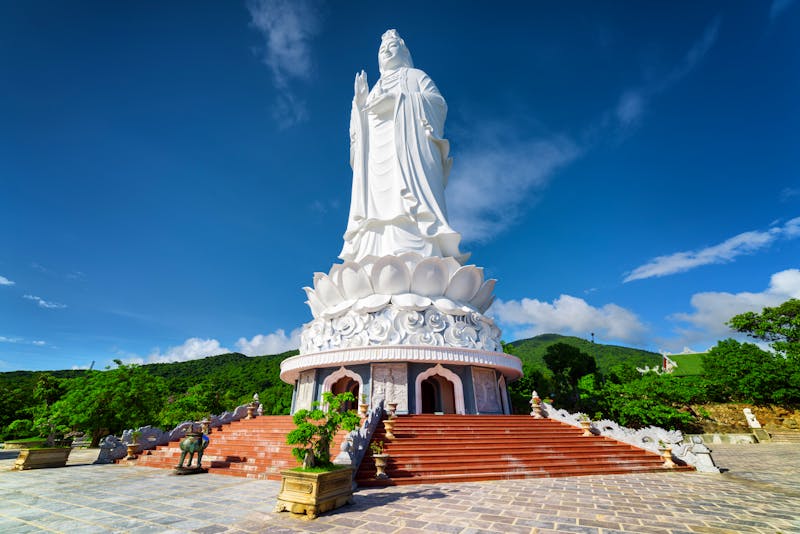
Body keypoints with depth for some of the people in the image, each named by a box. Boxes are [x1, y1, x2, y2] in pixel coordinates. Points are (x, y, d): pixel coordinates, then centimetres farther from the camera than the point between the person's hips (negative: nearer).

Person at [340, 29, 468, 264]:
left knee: (411, 200, -26)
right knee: (379, 207, -16)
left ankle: (418, 255, -36)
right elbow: (360, 127, 27)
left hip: (408, 147, -4)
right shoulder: (375, 90, 36)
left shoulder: (415, 76, 24)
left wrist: (399, 98, -3)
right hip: (379, 154, 4)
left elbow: (439, 102, 5)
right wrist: (360, 101, 10)